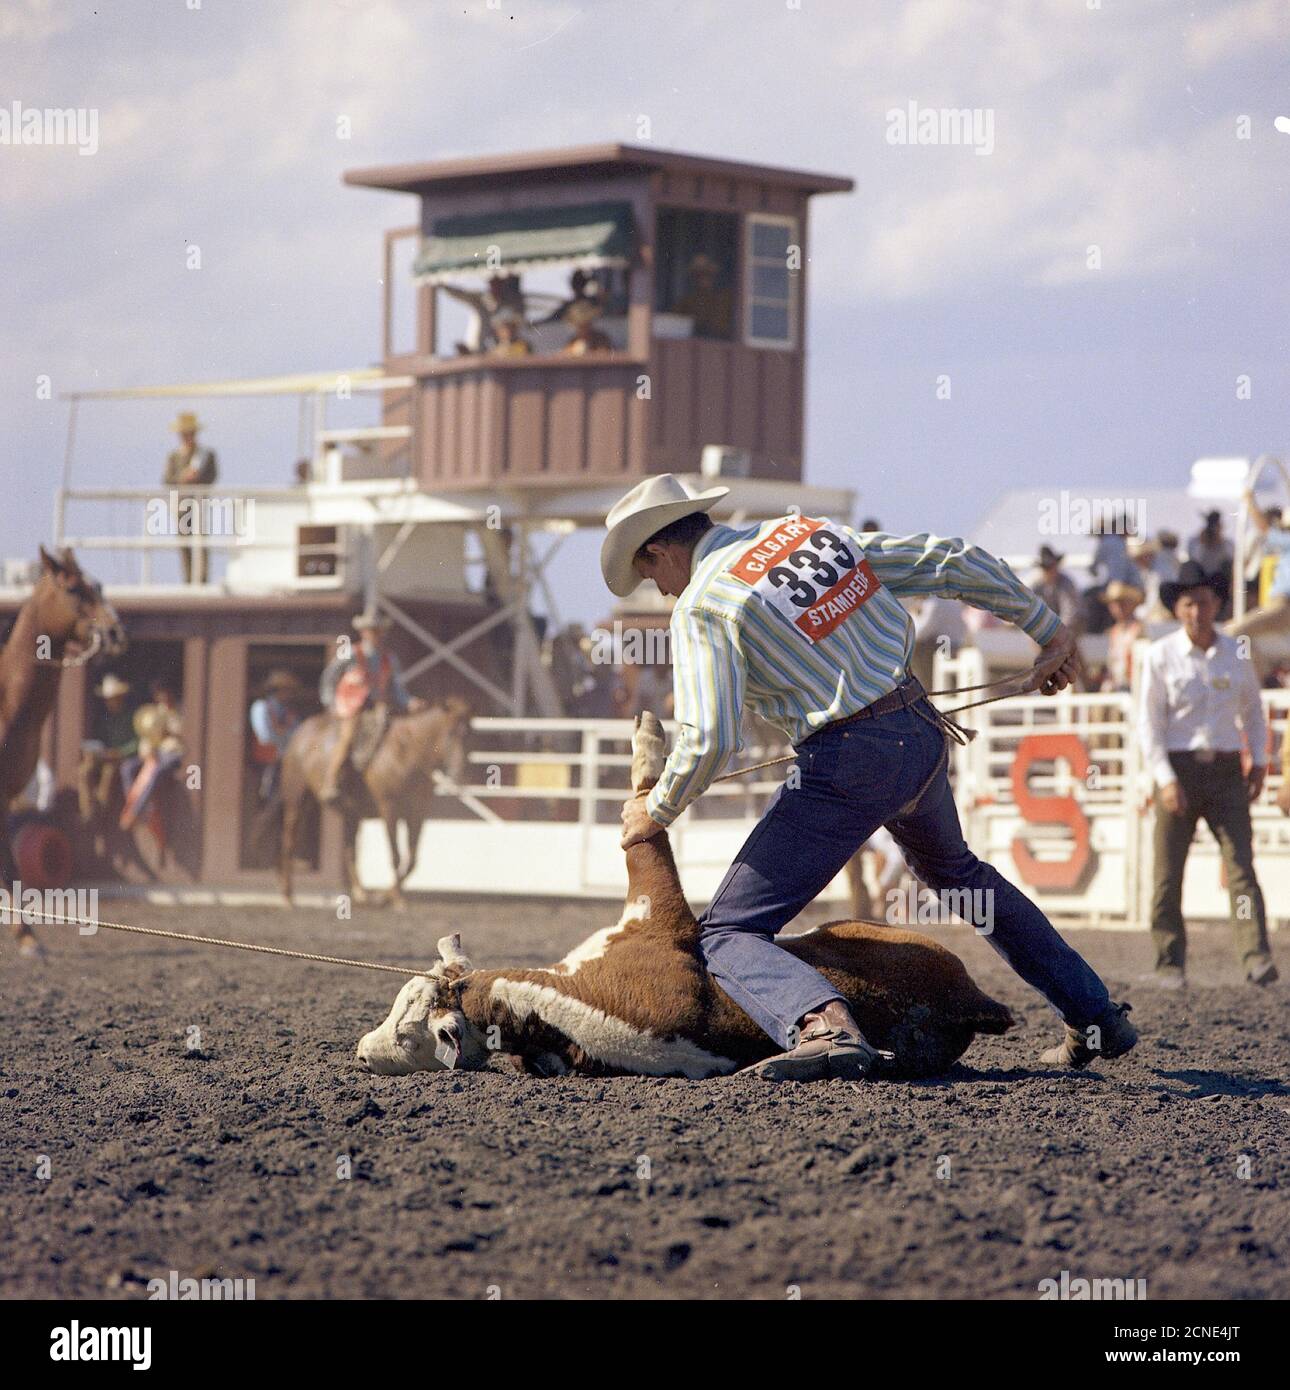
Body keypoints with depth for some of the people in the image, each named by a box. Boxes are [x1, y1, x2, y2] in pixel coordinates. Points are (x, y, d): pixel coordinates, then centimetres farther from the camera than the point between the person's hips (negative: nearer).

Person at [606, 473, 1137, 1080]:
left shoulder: (702, 604, -8)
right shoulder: (812, 530, 11)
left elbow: (708, 740, -17)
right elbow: (955, 563, 13)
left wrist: (656, 812, 1)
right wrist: (1047, 628, 23)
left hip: (847, 767, -7)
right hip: (925, 735, 7)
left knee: (727, 932, -3)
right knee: (955, 871, 36)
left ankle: (821, 1025, -34)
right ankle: (1095, 1015, 39)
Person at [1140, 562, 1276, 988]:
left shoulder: (1236, 654, 7)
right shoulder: (1161, 656, -2)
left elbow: (1252, 709, 22)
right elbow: (1149, 722, -3)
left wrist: (1259, 761, 13)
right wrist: (1166, 780, -12)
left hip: (1225, 771, 1)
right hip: (1178, 767, -1)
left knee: (1241, 865, -10)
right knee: (1168, 871, 1)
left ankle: (1256, 960, -18)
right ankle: (1170, 962, 11)